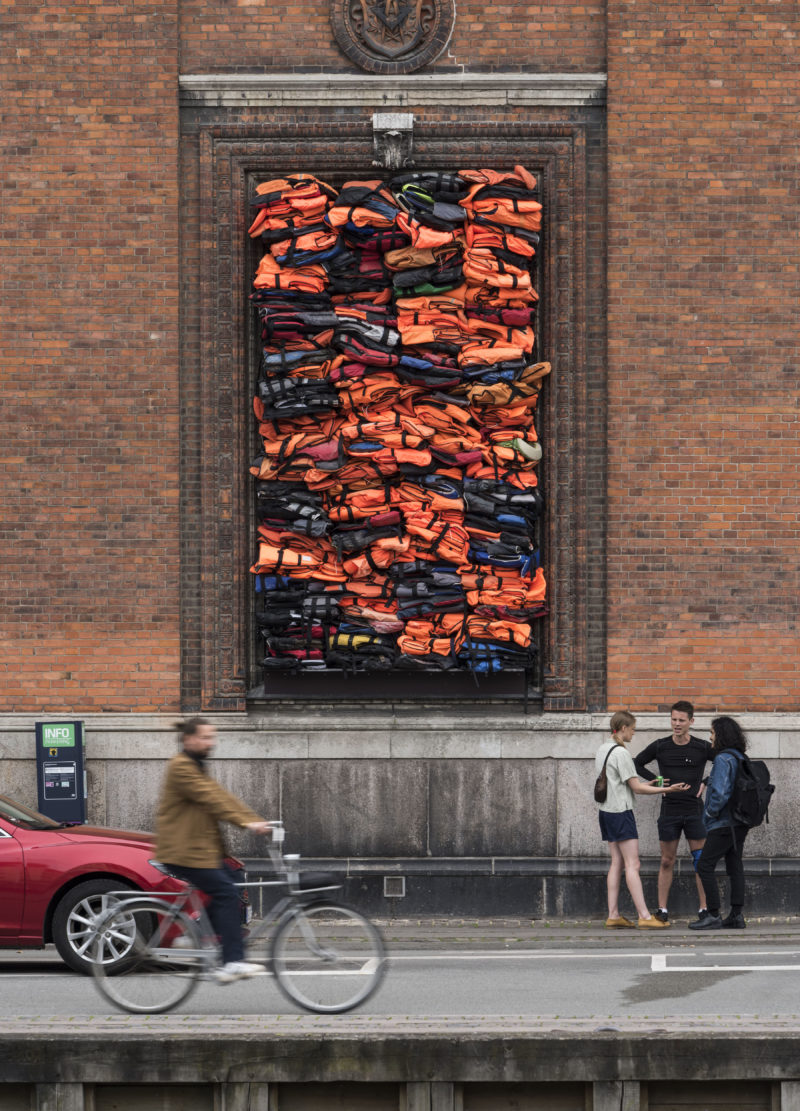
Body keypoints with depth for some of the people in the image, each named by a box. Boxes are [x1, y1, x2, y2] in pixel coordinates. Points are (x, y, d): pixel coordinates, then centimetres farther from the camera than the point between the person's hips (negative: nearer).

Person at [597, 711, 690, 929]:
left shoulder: (602, 750, 14)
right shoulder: (620, 753, -13)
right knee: (632, 864, -10)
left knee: (617, 863, 8)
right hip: (621, 812, -9)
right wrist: (667, 790, -11)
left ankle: (613, 915, 5)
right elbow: (636, 787, -13)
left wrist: (645, 785, 18)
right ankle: (644, 916, -14)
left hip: (606, 812, 9)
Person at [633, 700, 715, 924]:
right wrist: (654, 780, 1)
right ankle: (662, 910, 8)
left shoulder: (702, 748, -1)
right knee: (667, 862, 4)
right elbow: (637, 763, 14)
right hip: (669, 811, 1)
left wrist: (707, 782, 0)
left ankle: (704, 908, 4)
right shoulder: (660, 747, 2)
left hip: (694, 811, -1)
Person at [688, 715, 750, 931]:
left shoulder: (723, 760, -16)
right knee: (735, 868, 9)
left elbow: (720, 793, -24)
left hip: (722, 824, -9)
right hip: (739, 823, 9)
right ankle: (736, 915, 8)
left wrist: (710, 813, -9)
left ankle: (713, 915, -8)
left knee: (705, 866, -5)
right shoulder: (740, 759, 11)